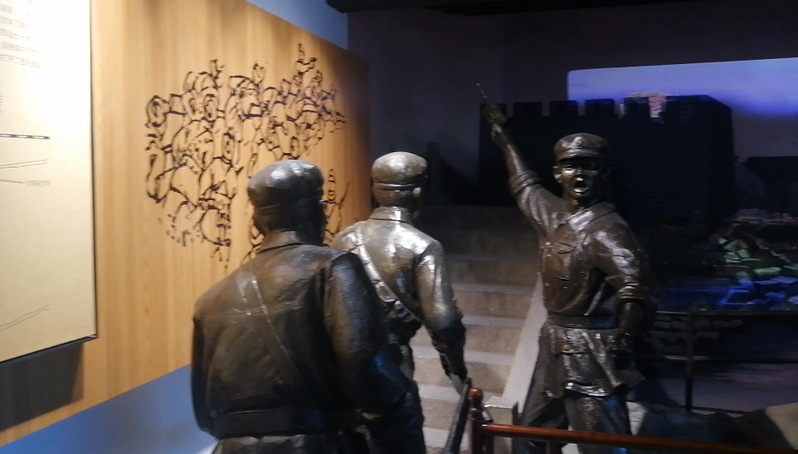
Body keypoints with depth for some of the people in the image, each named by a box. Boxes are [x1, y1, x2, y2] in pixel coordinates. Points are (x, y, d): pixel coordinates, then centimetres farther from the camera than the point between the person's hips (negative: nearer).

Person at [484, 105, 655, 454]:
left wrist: (621, 347, -27)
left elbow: (636, 285, -33)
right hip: (555, 345, 9)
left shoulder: (605, 228, -19)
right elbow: (525, 187, 27)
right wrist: (504, 142, 35)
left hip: (590, 352, -9)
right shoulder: (556, 214, 7)